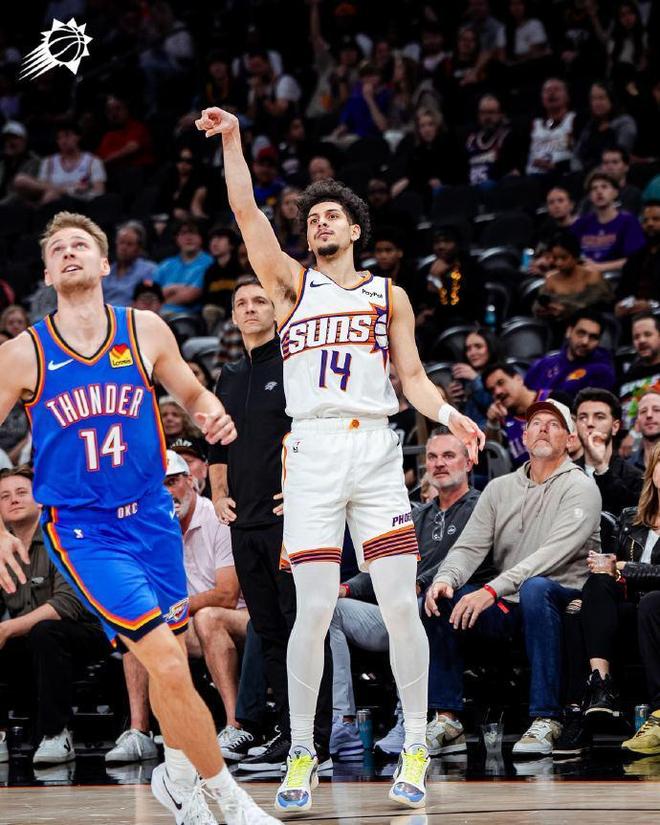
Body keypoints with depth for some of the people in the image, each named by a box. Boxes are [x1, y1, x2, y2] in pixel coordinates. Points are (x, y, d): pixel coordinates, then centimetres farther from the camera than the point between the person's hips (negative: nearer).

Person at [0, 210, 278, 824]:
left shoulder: (145, 333, 0)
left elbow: (192, 394, 16)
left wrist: (212, 414, -8)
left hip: (151, 518, 4)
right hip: (81, 529, -4)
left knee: (170, 660, 14)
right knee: (168, 665, -17)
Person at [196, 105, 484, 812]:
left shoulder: (389, 296, 16)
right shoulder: (292, 285, 13)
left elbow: (413, 378, 12)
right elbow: (245, 211, 3)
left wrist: (449, 417, -6)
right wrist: (231, 141, -5)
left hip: (377, 452, 1)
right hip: (312, 453, -1)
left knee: (401, 606, -6)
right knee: (314, 609, -8)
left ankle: (415, 747, 3)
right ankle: (301, 753, 3)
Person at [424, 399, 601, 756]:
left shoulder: (580, 488, -5)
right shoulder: (499, 489, 14)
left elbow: (554, 553, -19)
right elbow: (469, 546, 6)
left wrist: (492, 590, -30)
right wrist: (445, 579, -19)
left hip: (562, 598, -5)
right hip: (509, 607, 6)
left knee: (534, 588, -38)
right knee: (440, 596, -16)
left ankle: (546, 720, -37)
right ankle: (447, 715, -12)